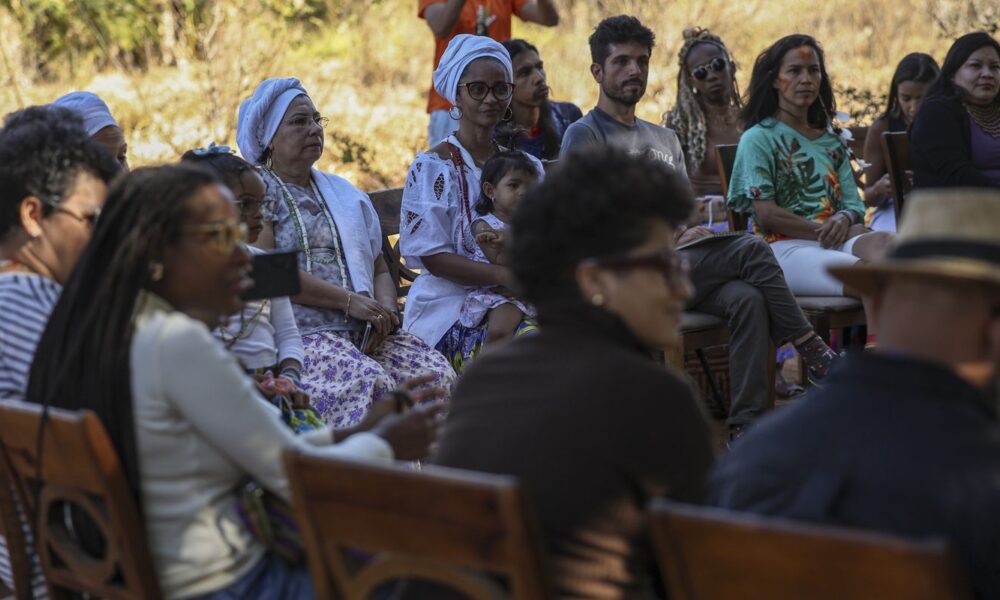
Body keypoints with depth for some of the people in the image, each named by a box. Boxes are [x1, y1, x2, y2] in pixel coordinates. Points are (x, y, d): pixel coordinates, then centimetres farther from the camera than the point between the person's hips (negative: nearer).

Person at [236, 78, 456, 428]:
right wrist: (349, 301, -13)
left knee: (439, 376, -20)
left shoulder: (343, 193, 25)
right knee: (370, 382, -34)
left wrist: (386, 309, 0)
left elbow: (380, 269, 24)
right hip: (299, 332, -6)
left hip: (365, 333, 6)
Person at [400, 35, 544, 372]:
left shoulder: (527, 165, 19)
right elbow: (431, 255, -7)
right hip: (450, 304, -5)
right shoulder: (433, 166, 1)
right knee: (534, 340, -35)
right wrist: (504, 276, -20)